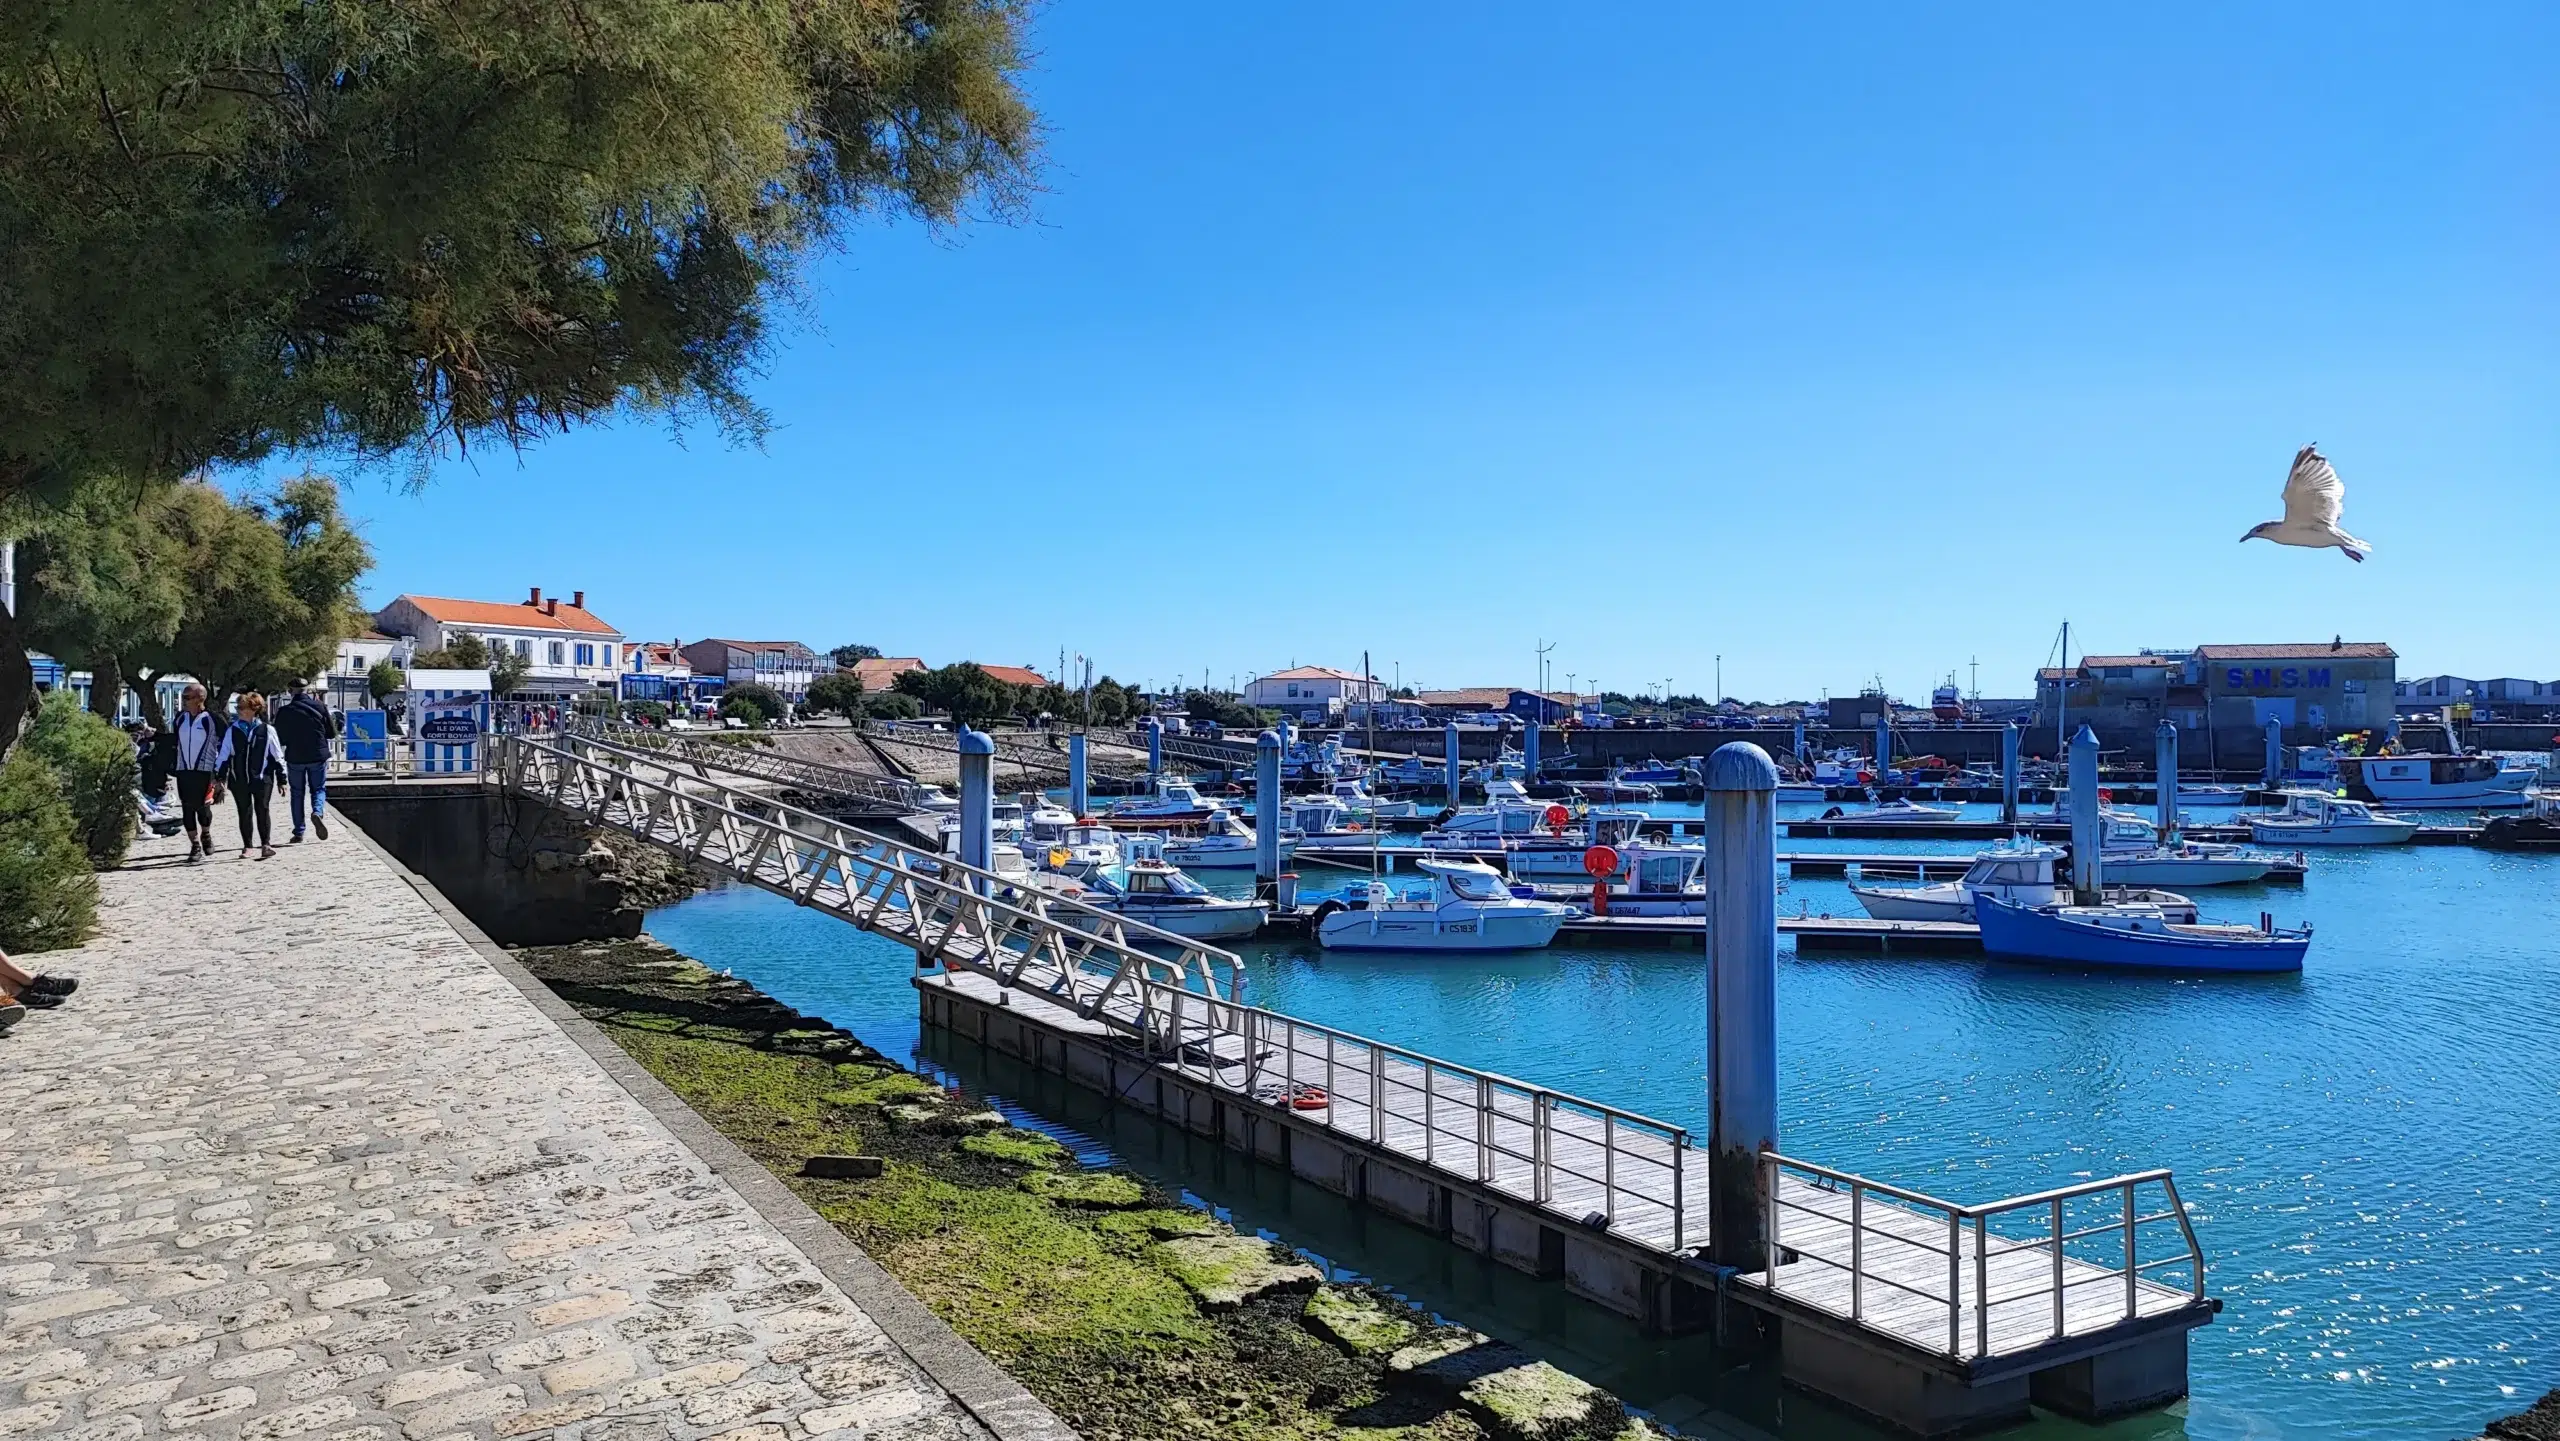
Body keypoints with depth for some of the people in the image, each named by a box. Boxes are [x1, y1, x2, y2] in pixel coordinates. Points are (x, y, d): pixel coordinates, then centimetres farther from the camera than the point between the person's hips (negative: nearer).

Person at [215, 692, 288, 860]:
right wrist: (219, 778, 7)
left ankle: (266, 844, -4)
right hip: (239, 780, 3)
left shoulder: (267, 730, 1)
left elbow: (277, 756, 5)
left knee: (262, 811, -7)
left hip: (262, 778, -3)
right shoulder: (232, 731, 7)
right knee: (244, 813, 7)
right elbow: (223, 756, 11)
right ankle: (246, 847, 14)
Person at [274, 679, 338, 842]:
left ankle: (298, 833, 10)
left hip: (294, 759, 0)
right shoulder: (319, 707, -6)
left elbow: (280, 738, 2)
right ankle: (318, 812, -20)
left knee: (297, 793, 11)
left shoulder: (284, 711, -6)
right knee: (318, 789, 12)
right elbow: (332, 734, 2)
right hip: (318, 757, 0)